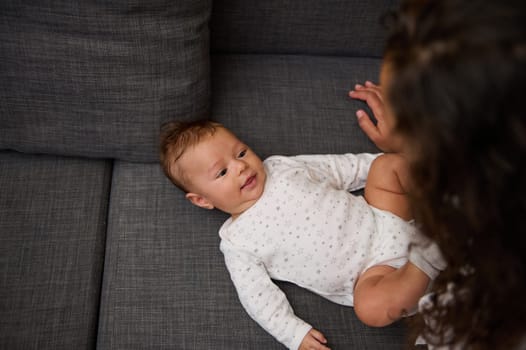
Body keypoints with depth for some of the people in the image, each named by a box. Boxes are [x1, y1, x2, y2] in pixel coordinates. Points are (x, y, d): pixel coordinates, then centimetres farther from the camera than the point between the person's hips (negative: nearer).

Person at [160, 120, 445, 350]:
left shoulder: (281, 167, 7)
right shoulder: (236, 241, -4)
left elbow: (336, 168, 17)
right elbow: (257, 294, -8)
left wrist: (383, 164, 20)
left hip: (382, 222, 5)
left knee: (390, 163, -6)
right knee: (371, 306, -36)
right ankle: (427, 257, -25)